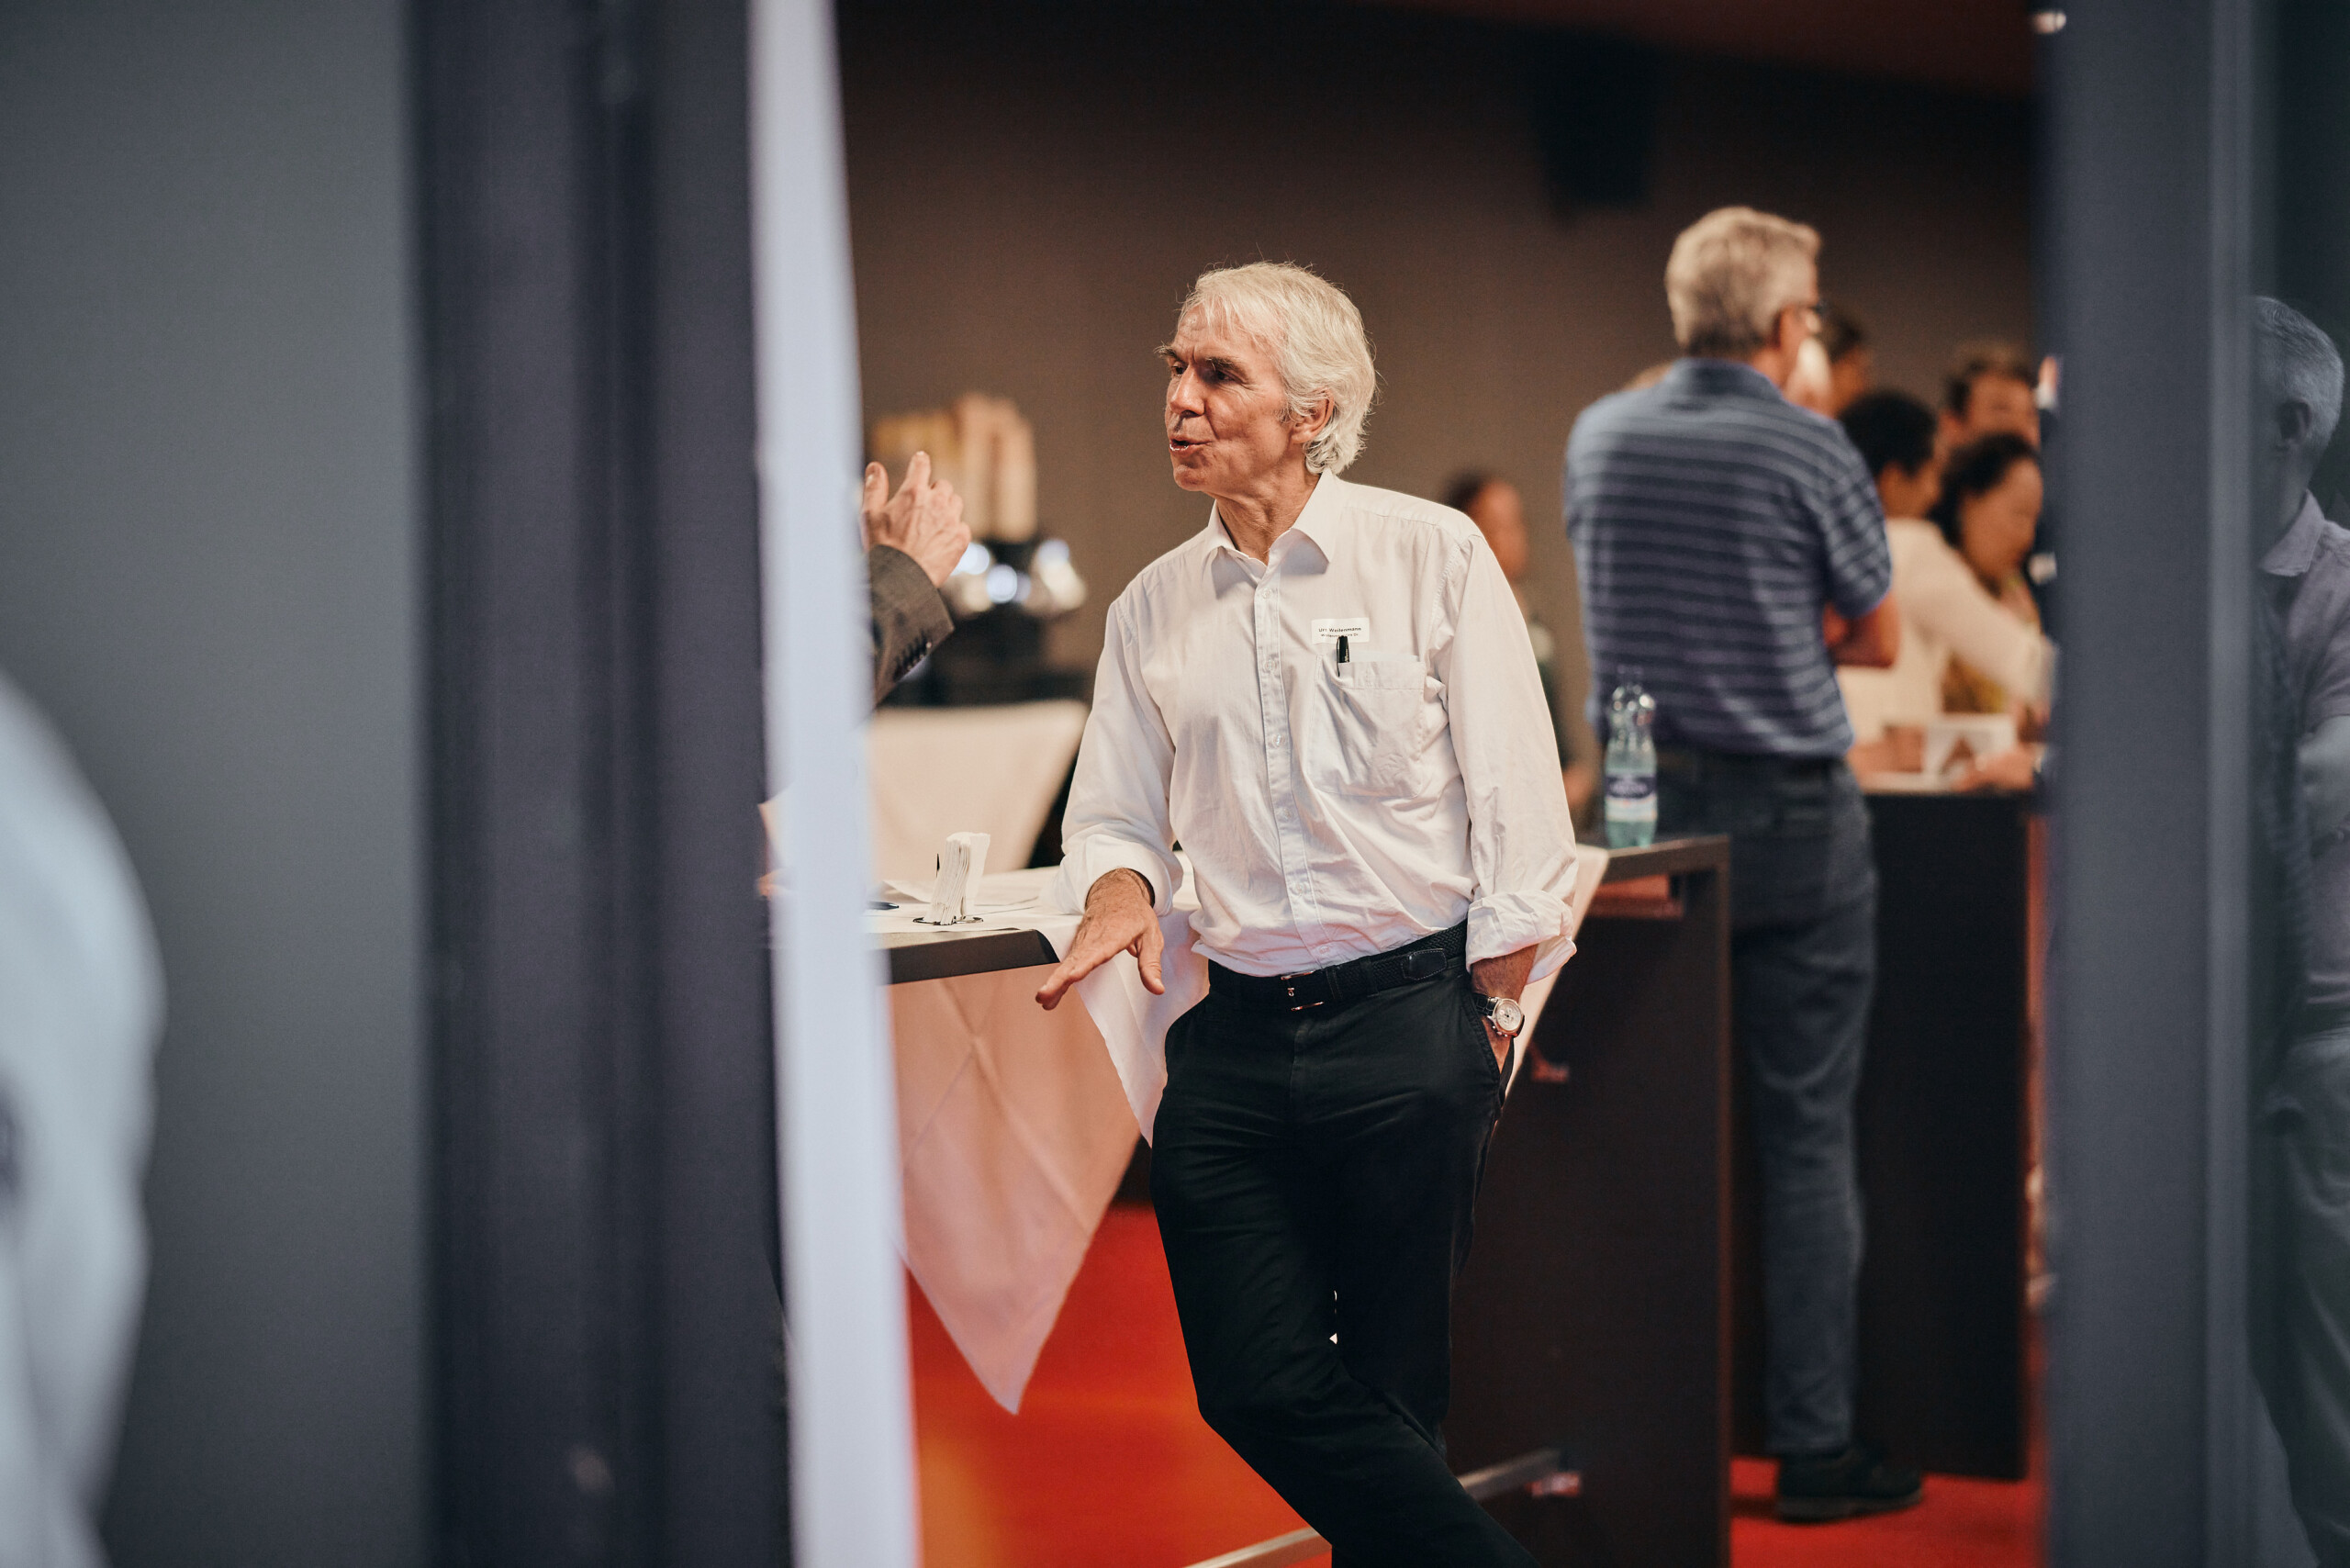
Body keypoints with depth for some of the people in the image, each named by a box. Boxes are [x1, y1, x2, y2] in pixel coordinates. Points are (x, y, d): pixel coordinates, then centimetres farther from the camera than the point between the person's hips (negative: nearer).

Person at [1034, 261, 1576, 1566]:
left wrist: (1488, 1019, -4)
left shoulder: (1431, 554, -1)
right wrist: (1121, 887, -6)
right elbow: (1116, 816, 18)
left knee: (1394, 1395, 2)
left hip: (1411, 1019, -4)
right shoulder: (1152, 608, 11)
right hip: (1238, 1038, 4)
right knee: (1258, 1387, -2)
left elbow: (1516, 809, -1)